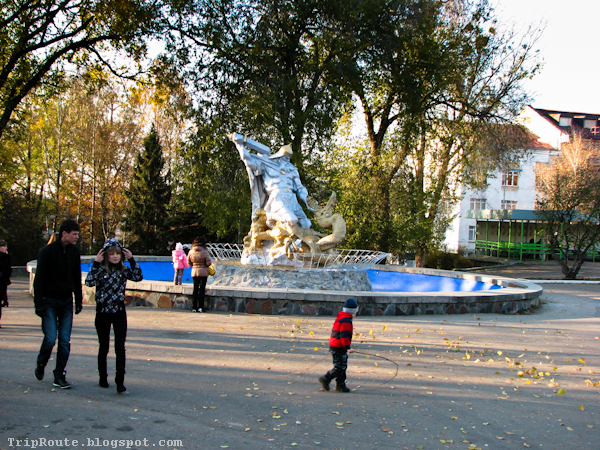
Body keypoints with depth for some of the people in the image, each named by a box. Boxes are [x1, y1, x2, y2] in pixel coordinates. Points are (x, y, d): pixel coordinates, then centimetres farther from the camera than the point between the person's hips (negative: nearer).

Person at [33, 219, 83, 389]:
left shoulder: (74, 251, 5)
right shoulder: (47, 251, -10)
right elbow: (39, 279, -10)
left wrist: (78, 300, 11)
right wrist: (39, 304, -15)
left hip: (66, 301, 4)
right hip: (49, 301, -4)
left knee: (65, 340, -1)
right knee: (50, 338, -8)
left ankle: (59, 375, 7)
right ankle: (41, 365, 20)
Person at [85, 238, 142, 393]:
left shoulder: (123, 269, 2)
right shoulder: (101, 269, -6)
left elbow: (138, 277, -10)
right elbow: (89, 282, -22)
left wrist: (131, 260, -13)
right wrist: (96, 264, -25)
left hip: (119, 312, 1)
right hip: (102, 312, -1)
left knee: (120, 347, -7)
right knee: (103, 347, 11)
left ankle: (120, 381, -5)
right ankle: (103, 378, 28)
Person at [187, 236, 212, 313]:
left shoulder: (191, 251, -2)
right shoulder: (204, 252, -14)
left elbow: (189, 262, 7)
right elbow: (209, 262, -14)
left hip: (194, 272, 3)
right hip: (203, 272, -3)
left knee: (195, 289, 9)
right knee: (202, 289, 3)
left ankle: (194, 307, 8)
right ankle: (200, 307, 2)